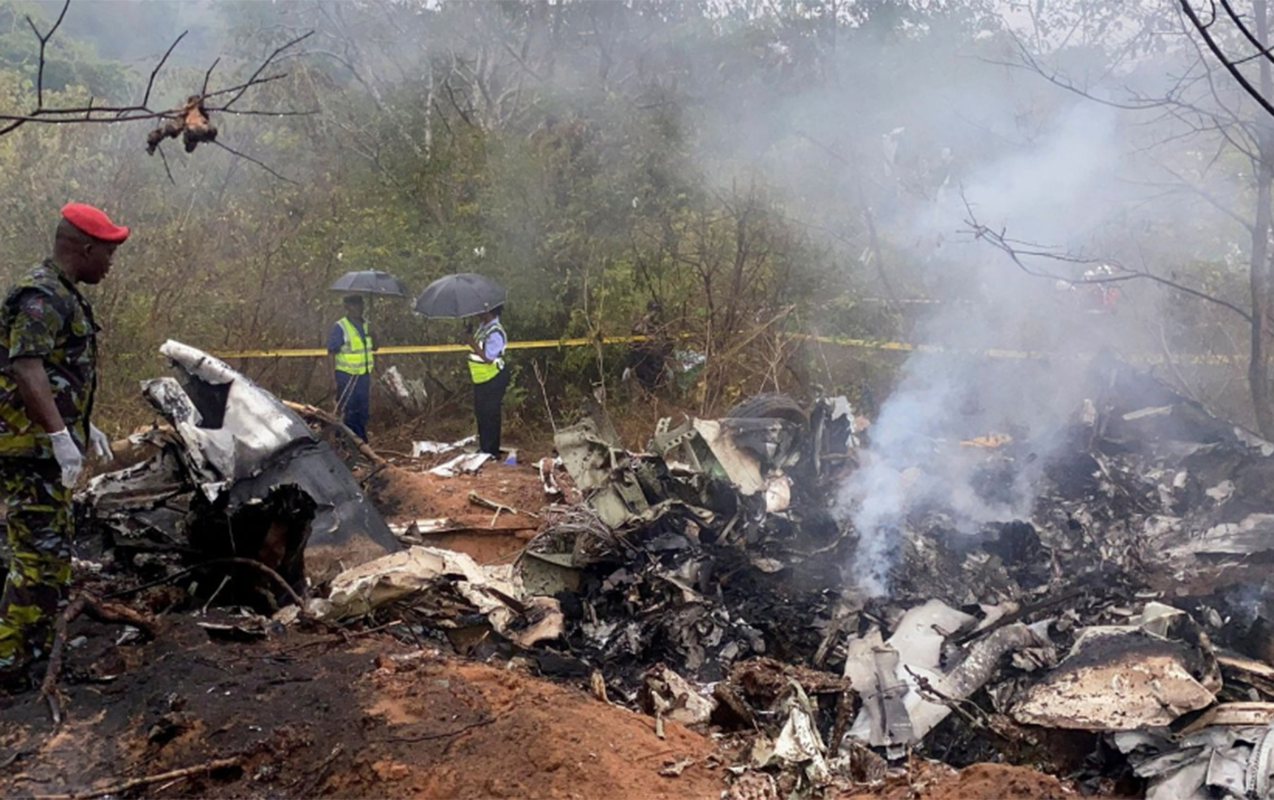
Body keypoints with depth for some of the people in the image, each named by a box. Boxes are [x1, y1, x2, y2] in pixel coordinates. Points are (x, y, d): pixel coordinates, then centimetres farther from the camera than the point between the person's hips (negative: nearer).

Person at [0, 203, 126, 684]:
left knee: (52, 553, 16)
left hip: (46, 449, 11)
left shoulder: (64, 296, 17)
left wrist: (86, 429, 26)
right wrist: (61, 436, -31)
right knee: (41, 554, -9)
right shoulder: (41, 295, -16)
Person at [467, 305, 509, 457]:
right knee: (481, 415, 17)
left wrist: (473, 344, -22)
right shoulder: (482, 326, 5)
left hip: (493, 381, -10)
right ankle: (484, 449, 29)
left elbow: (488, 358, -26)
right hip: (481, 379, 10)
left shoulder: (495, 333, -23)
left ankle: (491, 452, 9)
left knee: (489, 416, -1)